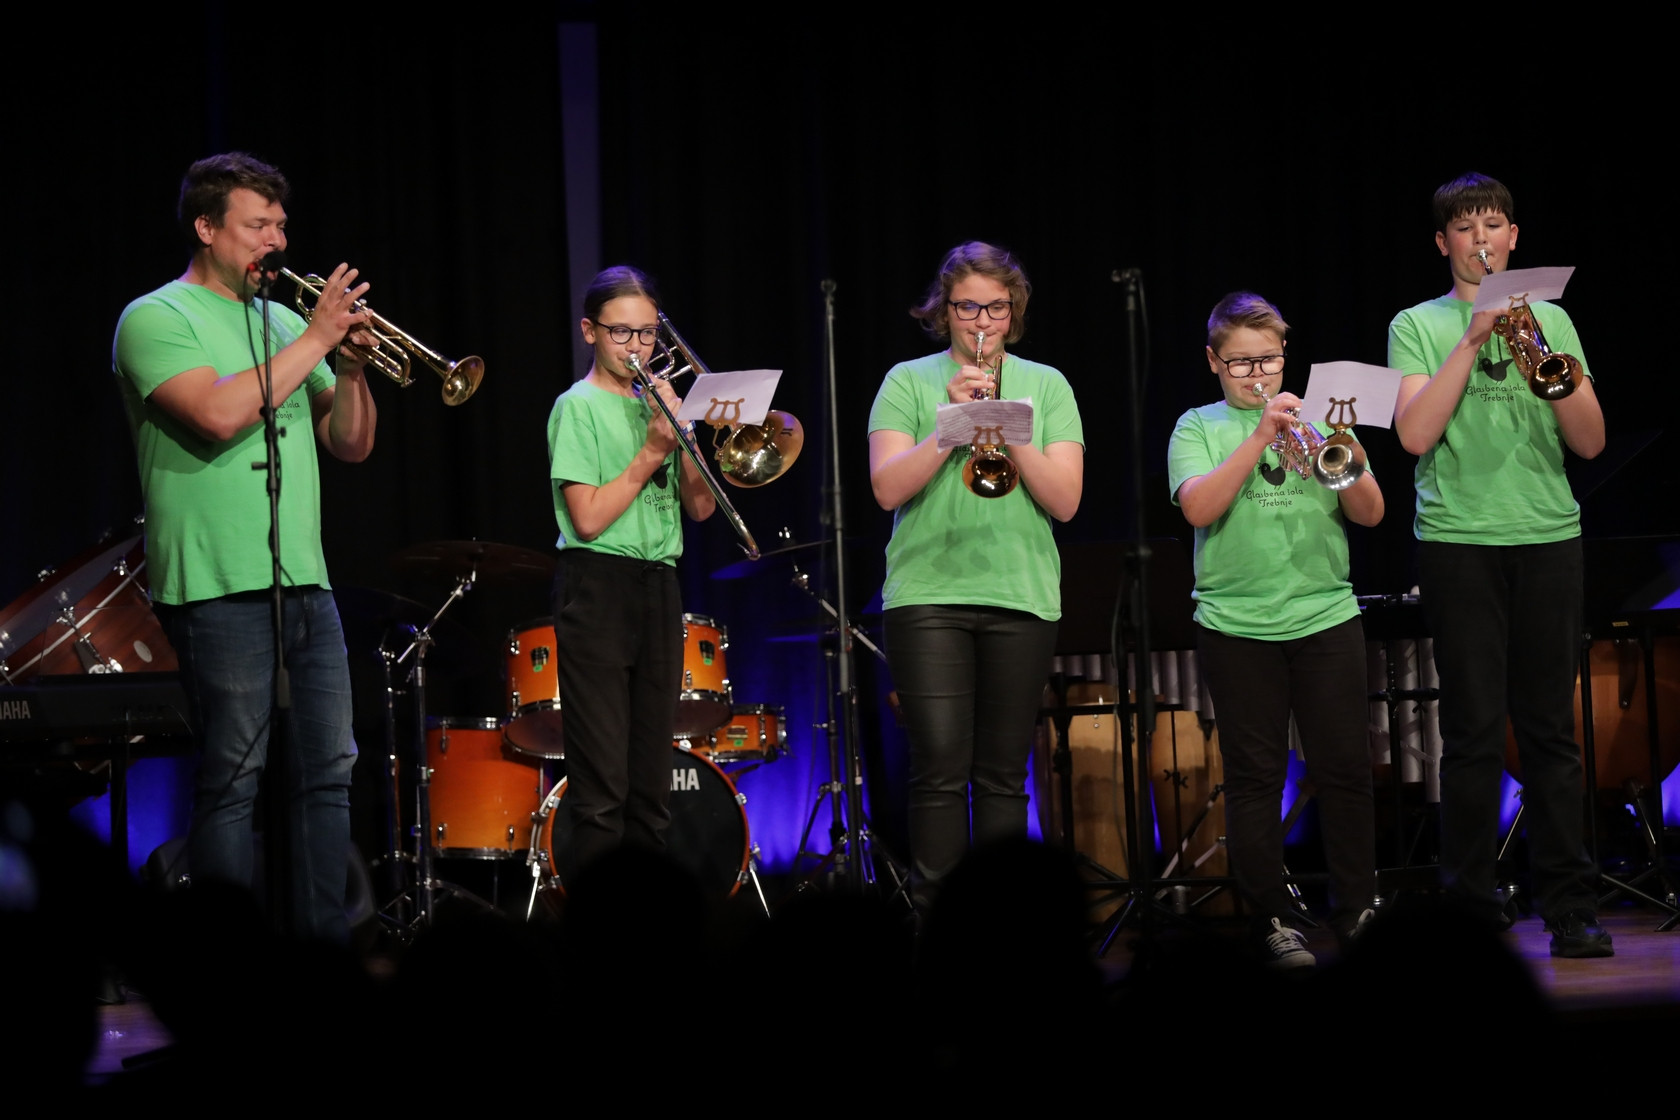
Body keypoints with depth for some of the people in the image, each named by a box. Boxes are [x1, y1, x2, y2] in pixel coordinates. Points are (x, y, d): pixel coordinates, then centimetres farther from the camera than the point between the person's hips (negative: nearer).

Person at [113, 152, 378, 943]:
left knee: (329, 770, 6)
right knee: (233, 779, -5)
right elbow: (220, 415, -20)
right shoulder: (158, 318, -3)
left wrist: (351, 366, 0)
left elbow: (351, 445, 18)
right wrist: (316, 339, -13)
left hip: (303, 581, 7)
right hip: (219, 583, -7)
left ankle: (323, 944, 12)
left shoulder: (281, 323, 17)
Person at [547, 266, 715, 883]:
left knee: (650, 784, 8)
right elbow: (589, 518, -12)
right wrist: (652, 451, -10)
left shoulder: (656, 403, 16)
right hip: (599, 585, -7)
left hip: (658, 588, 7)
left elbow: (700, 506, 10)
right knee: (601, 788, -10)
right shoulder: (579, 406, -3)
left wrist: (683, 433, -3)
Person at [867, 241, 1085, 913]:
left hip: (1023, 597, 2)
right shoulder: (909, 382, 7)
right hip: (928, 592, -2)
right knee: (940, 769, -8)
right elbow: (888, 488, -5)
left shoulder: (1045, 386, 10)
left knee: (1002, 775, 5)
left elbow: (1064, 500, 1)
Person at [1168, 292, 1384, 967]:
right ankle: (1272, 918, 8)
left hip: (1326, 615, 2)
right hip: (1237, 624, -2)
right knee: (1255, 775, 2)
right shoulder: (1199, 428, 5)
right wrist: (1260, 437, -19)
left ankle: (1357, 906, 13)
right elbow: (1198, 508, -13)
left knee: (1343, 768, 2)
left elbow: (1370, 514, 4)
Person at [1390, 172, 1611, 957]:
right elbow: (1414, 433, -8)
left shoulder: (1551, 320, 13)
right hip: (1458, 540, -2)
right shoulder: (1419, 326, 7)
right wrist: (1473, 340, -11)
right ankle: (1471, 908, 4)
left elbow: (1589, 442, 5)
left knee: (1550, 728, 1)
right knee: (1473, 732, -2)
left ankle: (1570, 906, 4)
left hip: (1547, 538, 2)